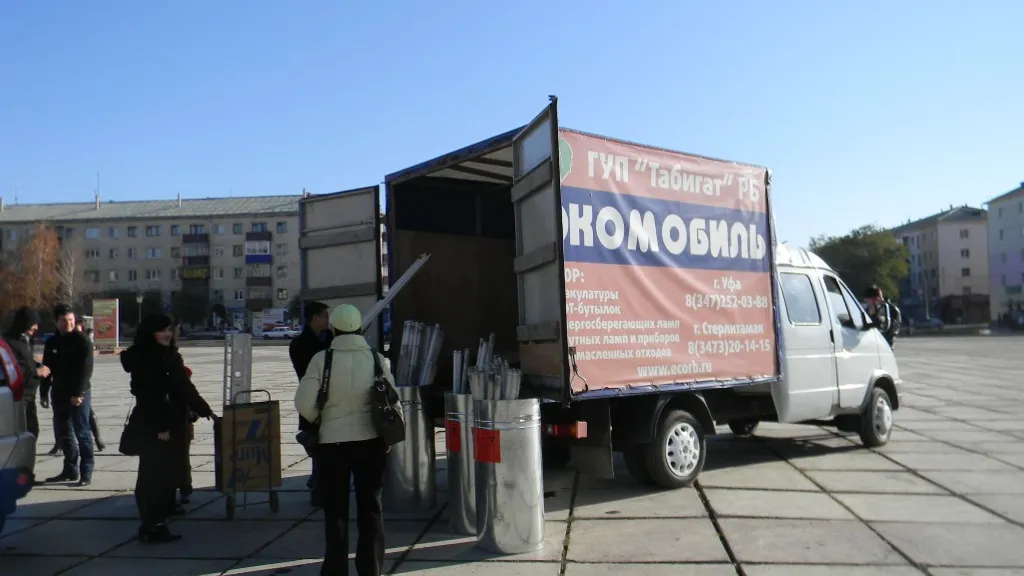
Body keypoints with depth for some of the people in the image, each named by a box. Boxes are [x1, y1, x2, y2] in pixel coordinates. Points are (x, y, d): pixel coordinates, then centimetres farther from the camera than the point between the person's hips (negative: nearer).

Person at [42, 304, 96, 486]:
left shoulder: (82, 341, -8)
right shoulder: (52, 342, 9)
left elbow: (86, 369, -13)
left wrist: (78, 393, -19)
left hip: (79, 394, -6)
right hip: (59, 393, 6)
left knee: (82, 432, -4)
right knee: (64, 433, 10)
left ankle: (86, 472, 0)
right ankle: (70, 470, 20)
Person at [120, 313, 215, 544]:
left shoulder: (169, 355, 13)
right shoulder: (144, 360, -11)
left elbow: (183, 387, 17)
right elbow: (148, 395, -16)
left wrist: (203, 409, 17)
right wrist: (159, 426, -17)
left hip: (172, 424, 8)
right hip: (153, 427, -8)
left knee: (168, 474, 11)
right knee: (153, 476, -3)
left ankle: (157, 524, 18)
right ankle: (152, 527, 2)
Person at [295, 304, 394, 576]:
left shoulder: (321, 359, -10)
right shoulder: (378, 359, -3)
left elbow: (305, 404, -11)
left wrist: (320, 420, 9)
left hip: (332, 441, -2)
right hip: (371, 441, 2)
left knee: (336, 510, 12)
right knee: (370, 507, 12)